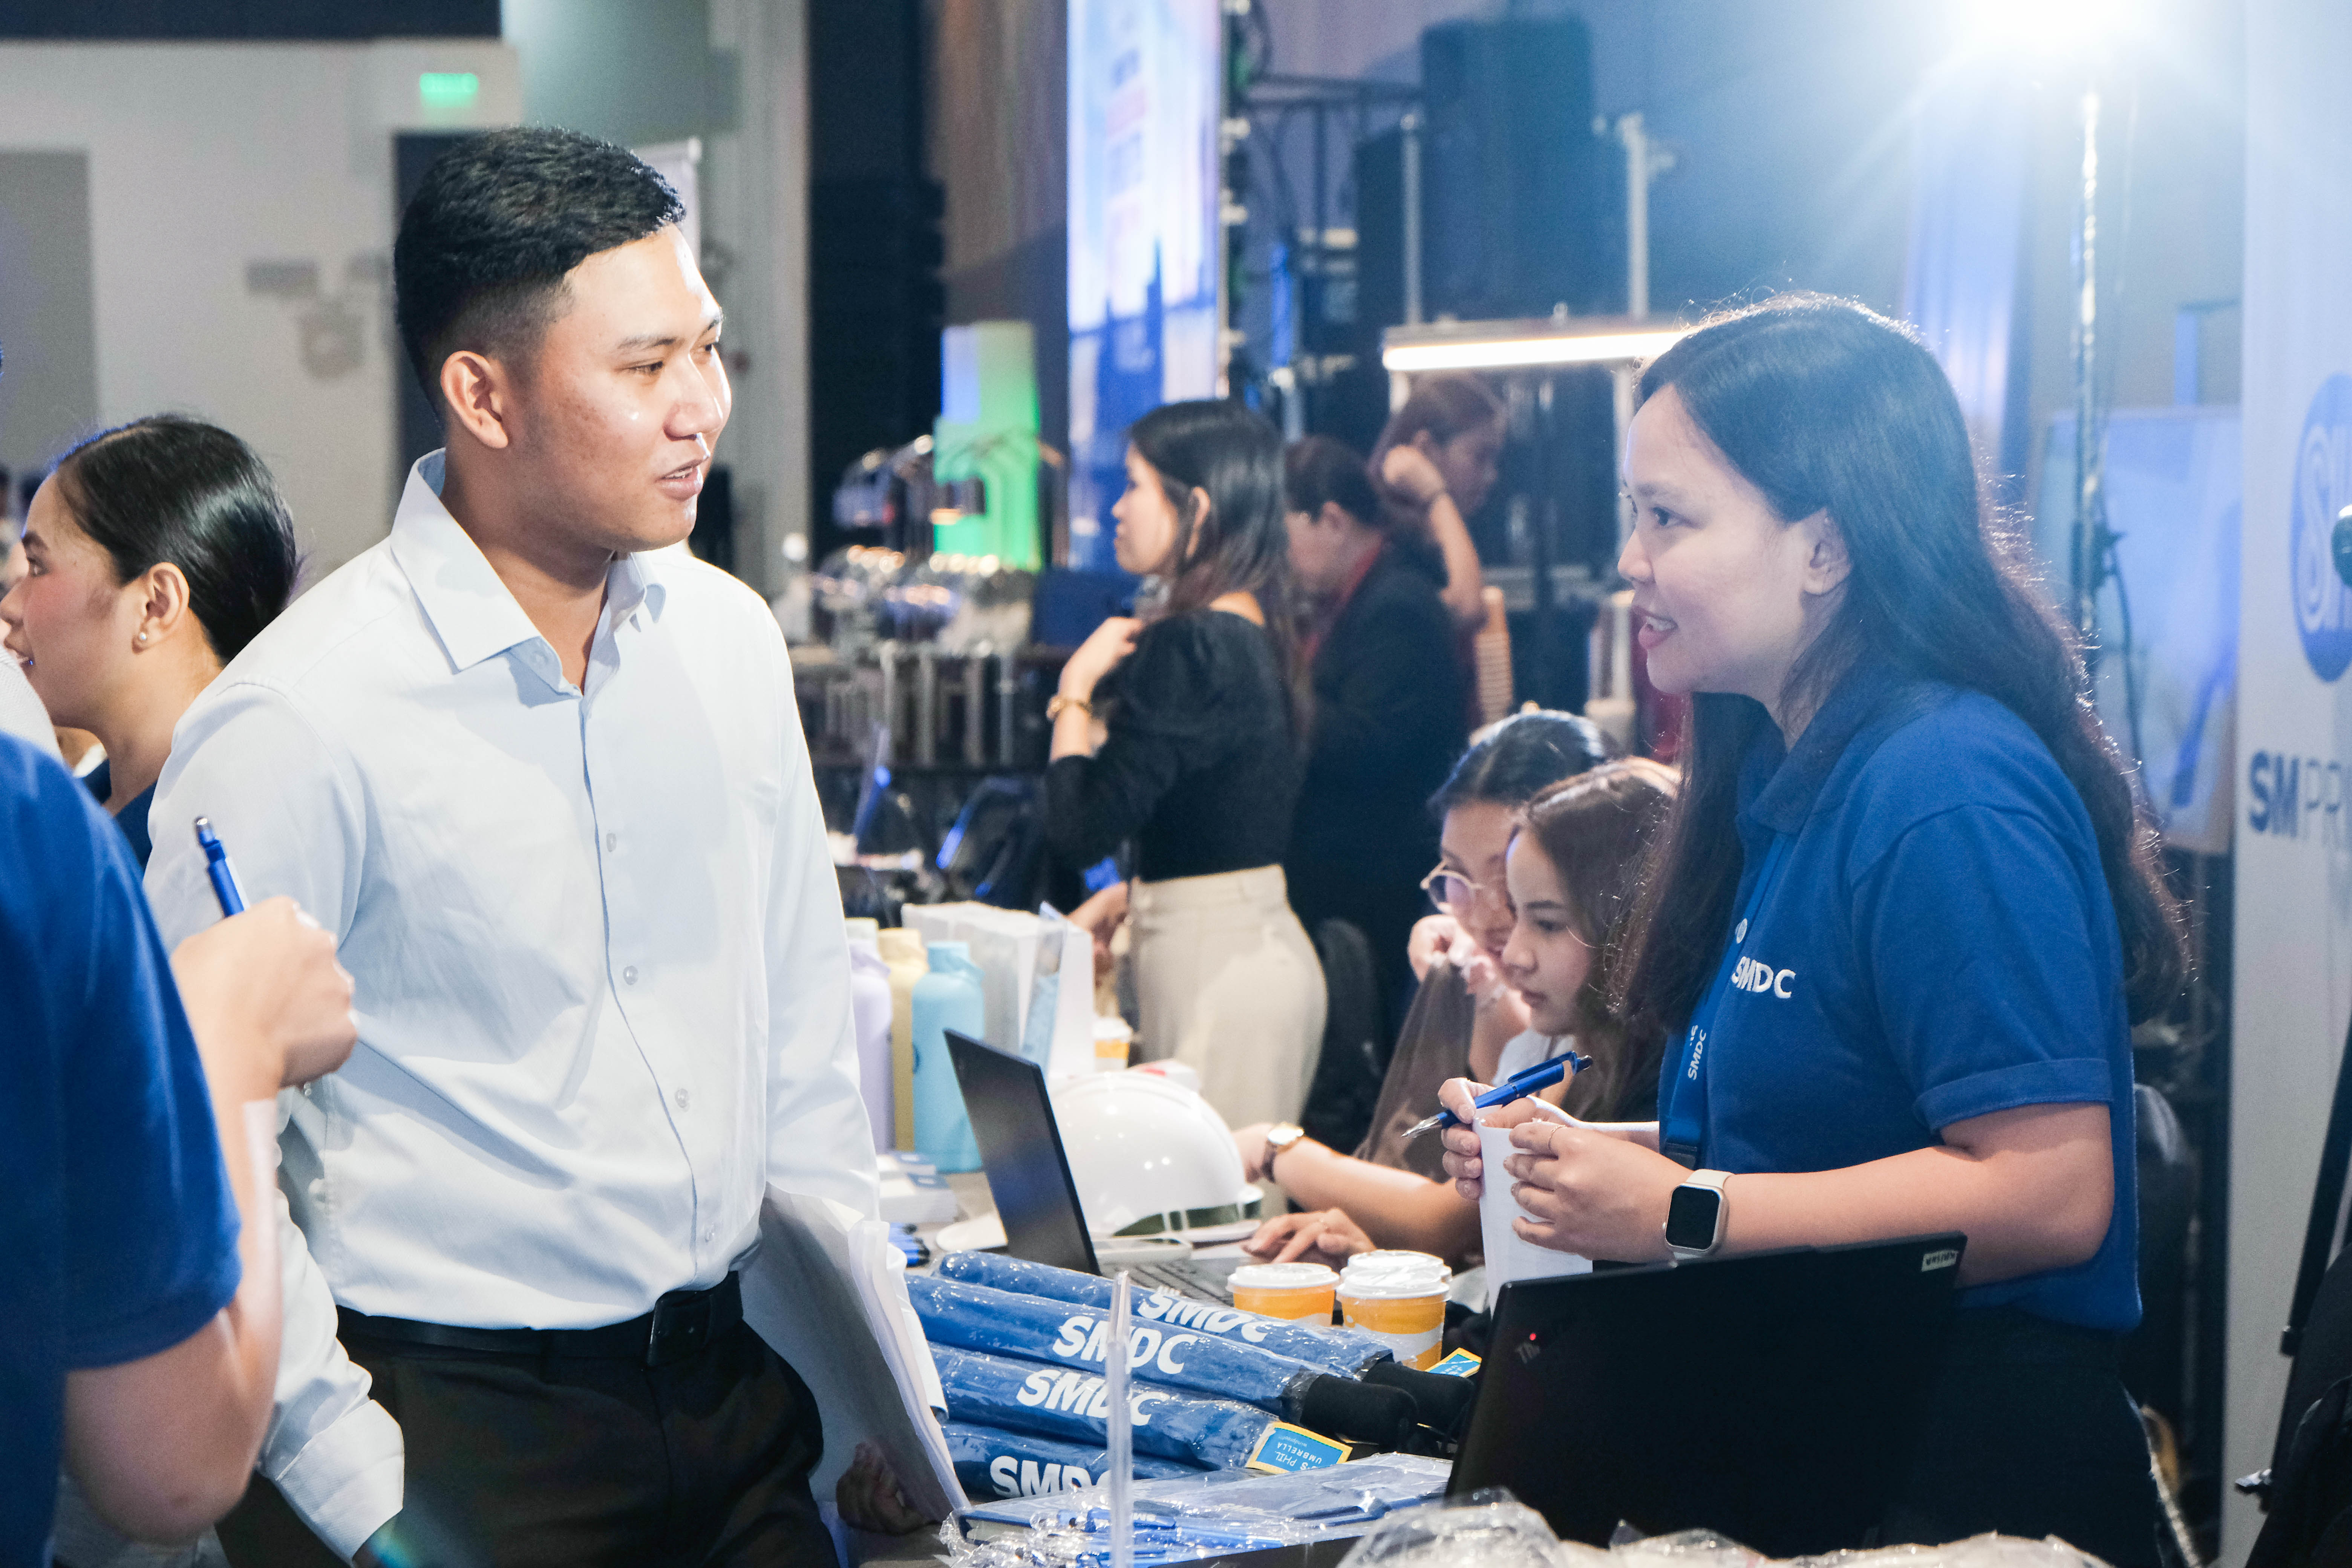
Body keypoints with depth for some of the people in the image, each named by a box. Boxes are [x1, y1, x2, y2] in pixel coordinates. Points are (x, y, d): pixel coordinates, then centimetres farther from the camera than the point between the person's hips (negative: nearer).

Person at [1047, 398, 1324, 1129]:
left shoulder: (1187, 647, -17)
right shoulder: (1255, 633, 12)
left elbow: (1080, 828, -19)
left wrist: (1076, 686, -8)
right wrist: (1129, 895, 19)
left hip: (1217, 960, -10)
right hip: (1258, 939, 10)